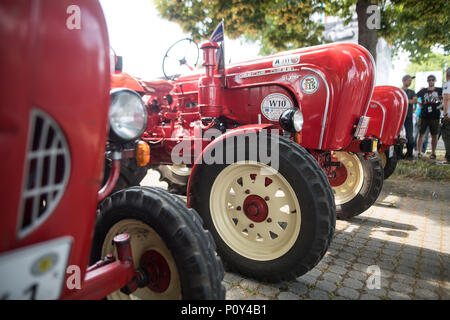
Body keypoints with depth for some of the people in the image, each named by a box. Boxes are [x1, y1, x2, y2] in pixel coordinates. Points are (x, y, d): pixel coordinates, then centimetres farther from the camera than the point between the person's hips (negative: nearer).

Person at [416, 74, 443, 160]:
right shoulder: (423, 91, 11)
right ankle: (419, 152, 4)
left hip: (435, 117, 0)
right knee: (421, 134, -1)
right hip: (423, 116, 0)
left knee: (434, 135, 4)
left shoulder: (440, 90, 8)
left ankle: (433, 153, 13)